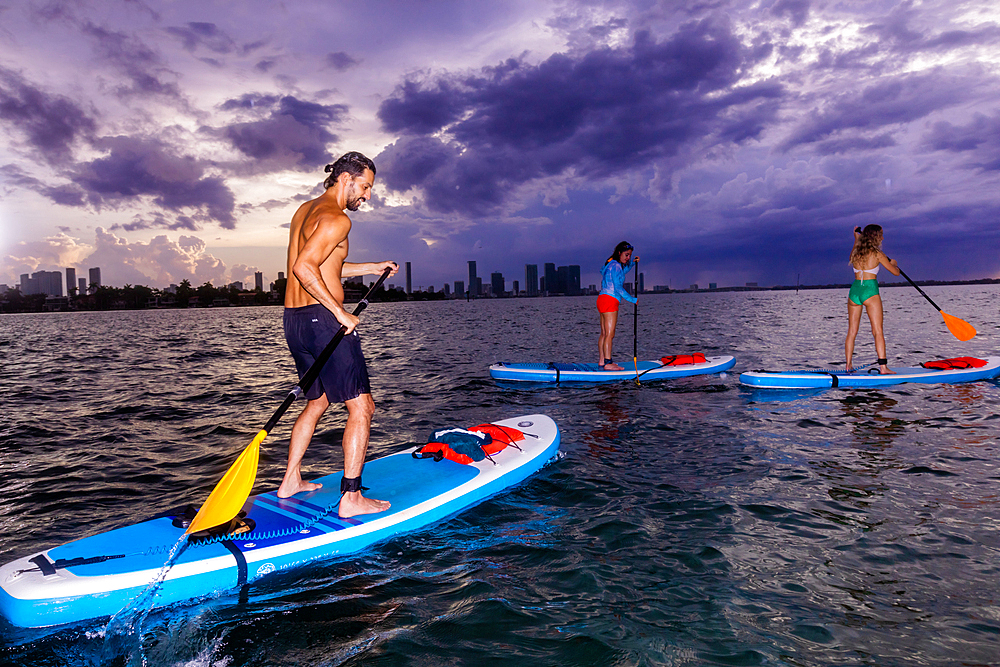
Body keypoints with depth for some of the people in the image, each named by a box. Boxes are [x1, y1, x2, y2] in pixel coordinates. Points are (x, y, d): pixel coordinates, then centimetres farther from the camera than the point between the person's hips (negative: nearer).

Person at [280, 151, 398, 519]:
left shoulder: (305, 210, 19)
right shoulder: (336, 218, -12)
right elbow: (304, 268, -25)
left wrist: (373, 267, 29)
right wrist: (341, 313, -20)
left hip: (294, 320, 10)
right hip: (322, 321, -10)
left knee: (317, 401, 24)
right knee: (361, 407, -4)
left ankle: (290, 481, 31)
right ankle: (350, 498, -2)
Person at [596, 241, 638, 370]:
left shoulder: (611, 263, 19)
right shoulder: (616, 265, -11)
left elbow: (621, 273, 40)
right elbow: (618, 288, -16)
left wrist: (632, 263, 29)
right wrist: (632, 299, -10)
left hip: (603, 299, 10)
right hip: (610, 301, -10)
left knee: (604, 333, 11)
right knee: (610, 334, -10)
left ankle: (602, 361, 14)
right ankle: (608, 363, -10)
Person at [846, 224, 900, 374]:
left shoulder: (855, 252, 9)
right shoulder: (877, 254, -4)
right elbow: (896, 272, 3)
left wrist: (856, 239, 46)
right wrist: (893, 263, 26)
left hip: (854, 291, 5)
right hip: (870, 291, -5)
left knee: (852, 332, 10)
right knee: (878, 332, -5)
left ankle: (848, 366, 10)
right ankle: (883, 366, -11)